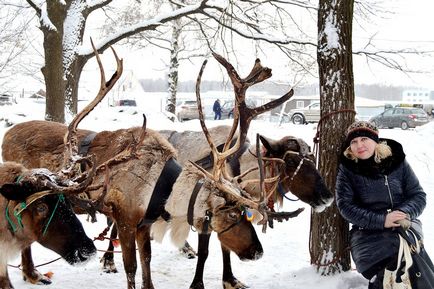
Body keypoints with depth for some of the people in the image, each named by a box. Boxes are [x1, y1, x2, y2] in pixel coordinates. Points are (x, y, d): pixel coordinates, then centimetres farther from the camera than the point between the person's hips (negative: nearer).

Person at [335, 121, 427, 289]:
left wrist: (405, 213, -17)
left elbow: (418, 195, 6)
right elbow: (345, 206, -7)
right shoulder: (347, 169, 1)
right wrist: (380, 220, -19)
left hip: (404, 225, 1)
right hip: (367, 230, -1)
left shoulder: (397, 161, 4)